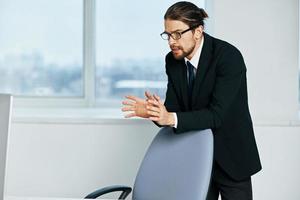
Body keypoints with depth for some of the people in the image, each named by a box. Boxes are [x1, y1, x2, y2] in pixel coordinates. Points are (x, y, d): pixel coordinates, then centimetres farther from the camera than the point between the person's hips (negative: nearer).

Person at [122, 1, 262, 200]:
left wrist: (172, 118, -39)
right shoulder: (173, 60, -3)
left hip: (231, 156, -5)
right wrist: (153, 111, -24)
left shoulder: (229, 56, -21)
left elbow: (217, 114, -28)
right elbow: (173, 108, -2)